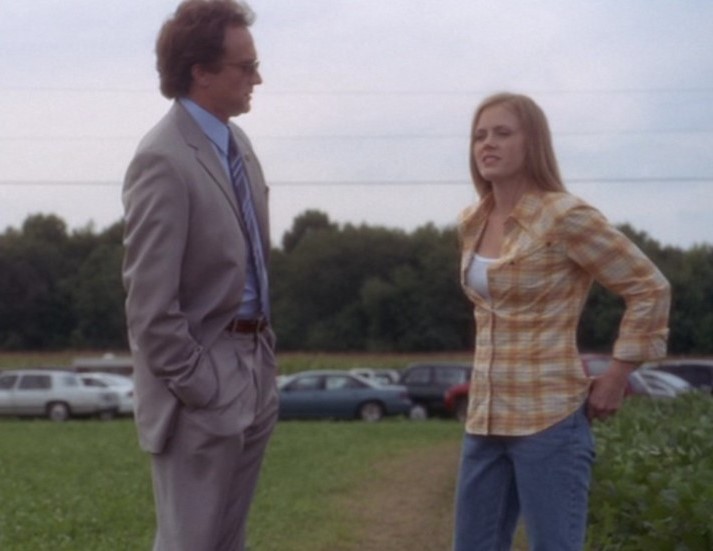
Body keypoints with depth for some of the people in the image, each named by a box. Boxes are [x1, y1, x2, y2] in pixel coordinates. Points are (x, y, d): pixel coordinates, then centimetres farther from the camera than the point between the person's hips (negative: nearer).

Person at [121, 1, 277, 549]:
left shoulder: (236, 141, 9)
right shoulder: (164, 160, -19)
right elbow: (150, 304, -20)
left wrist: (263, 357, 14)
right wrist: (197, 390, -16)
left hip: (254, 372, 8)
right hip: (205, 385, -8)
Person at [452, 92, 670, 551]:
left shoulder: (564, 217, -13)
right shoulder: (472, 224, 9)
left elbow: (650, 288, -9)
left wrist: (617, 378, -8)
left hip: (549, 417, -8)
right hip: (487, 416, 8)